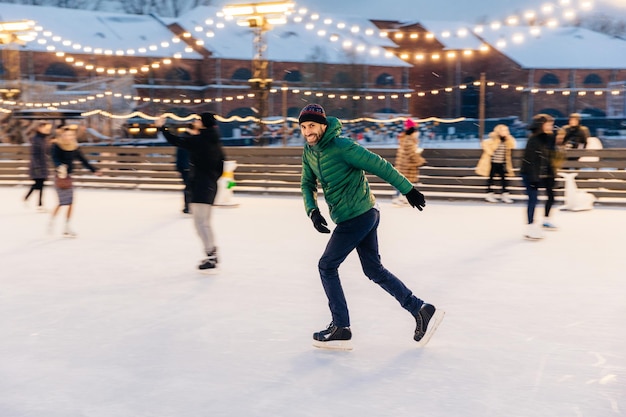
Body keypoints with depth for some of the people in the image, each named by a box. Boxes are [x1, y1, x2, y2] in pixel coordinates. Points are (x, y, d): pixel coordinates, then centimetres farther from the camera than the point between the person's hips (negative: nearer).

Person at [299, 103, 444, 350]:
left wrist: (408, 189, -12)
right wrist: (312, 210, -6)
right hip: (364, 216, 9)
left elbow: (380, 166, -17)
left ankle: (340, 329, 6)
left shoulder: (341, 147, -21)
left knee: (327, 266, -1)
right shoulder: (309, 151, 5)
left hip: (358, 217, -9)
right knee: (374, 270, 14)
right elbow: (307, 184, 13)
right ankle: (421, 310, 18)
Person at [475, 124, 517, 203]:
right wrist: (490, 152, -19)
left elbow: (512, 146, 3)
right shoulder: (493, 140, -13)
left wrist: (508, 136, -2)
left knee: (503, 178, 3)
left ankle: (504, 195, 7)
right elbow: (484, 144, -22)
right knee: (491, 178, 2)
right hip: (493, 163, -6)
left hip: (501, 163, 6)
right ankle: (490, 195, 7)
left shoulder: (506, 141, 8)